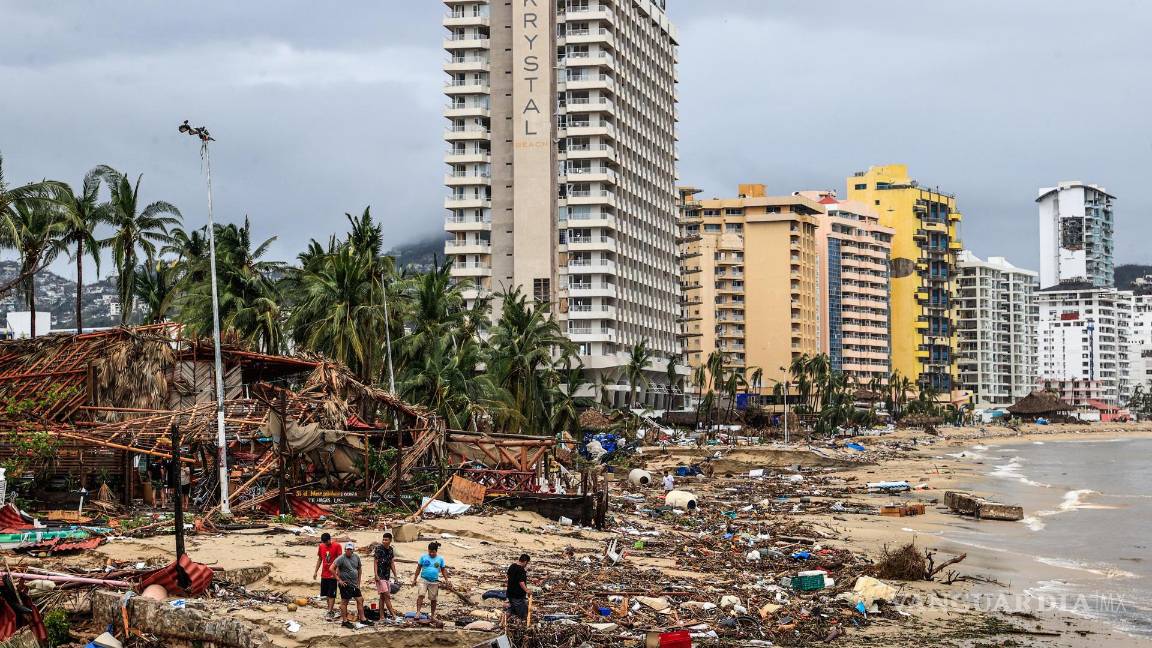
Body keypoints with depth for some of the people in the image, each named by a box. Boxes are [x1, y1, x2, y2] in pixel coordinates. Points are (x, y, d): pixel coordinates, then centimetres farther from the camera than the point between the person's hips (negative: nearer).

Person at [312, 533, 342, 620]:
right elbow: (319, 559, 16)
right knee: (327, 594, 11)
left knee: (331, 594, -5)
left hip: (333, 574, -5)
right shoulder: (321, 547, 7)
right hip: (324, 574, 5)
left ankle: (330, 612, -4)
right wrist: (315, 571, 12)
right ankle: (331, 608, 23)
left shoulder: (336, 546, -8)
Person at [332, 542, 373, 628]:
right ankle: (344, 621, 7)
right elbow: (332, 568, -16)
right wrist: (339, 580, -15)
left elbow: (359, 569, 20)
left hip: (354, 584, 7)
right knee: (344, 602, 0)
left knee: (360, 600, 8)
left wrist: (358, 582, 15)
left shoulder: (356, 557, 8)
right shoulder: (341, 558, -12)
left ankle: (362, 619, 16)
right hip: (345, 584, -7)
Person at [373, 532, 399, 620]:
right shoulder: (379, 548, -9)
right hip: (380, 576, -7)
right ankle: (393, 614, -9)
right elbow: (376, 562, -10)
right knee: (387, 596, -9)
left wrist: (395, 575, 14)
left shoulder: (391, 549, 9)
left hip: (387, 576, 7)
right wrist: (376, 575, -16)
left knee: (383, 597, 9)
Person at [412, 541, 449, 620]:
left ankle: (433, 616, 19)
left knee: (433, 599, 8)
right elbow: (418, 568, 5)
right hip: (423, 580, -1)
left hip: (434, 582, 1)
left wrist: (446, 580, 4)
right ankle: (418, 612, -23)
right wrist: (415, 579, 5)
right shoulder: (423, 557, 0)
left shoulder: (440, 559, 4)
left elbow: (443, 570, 10)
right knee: (420, 595, -20)